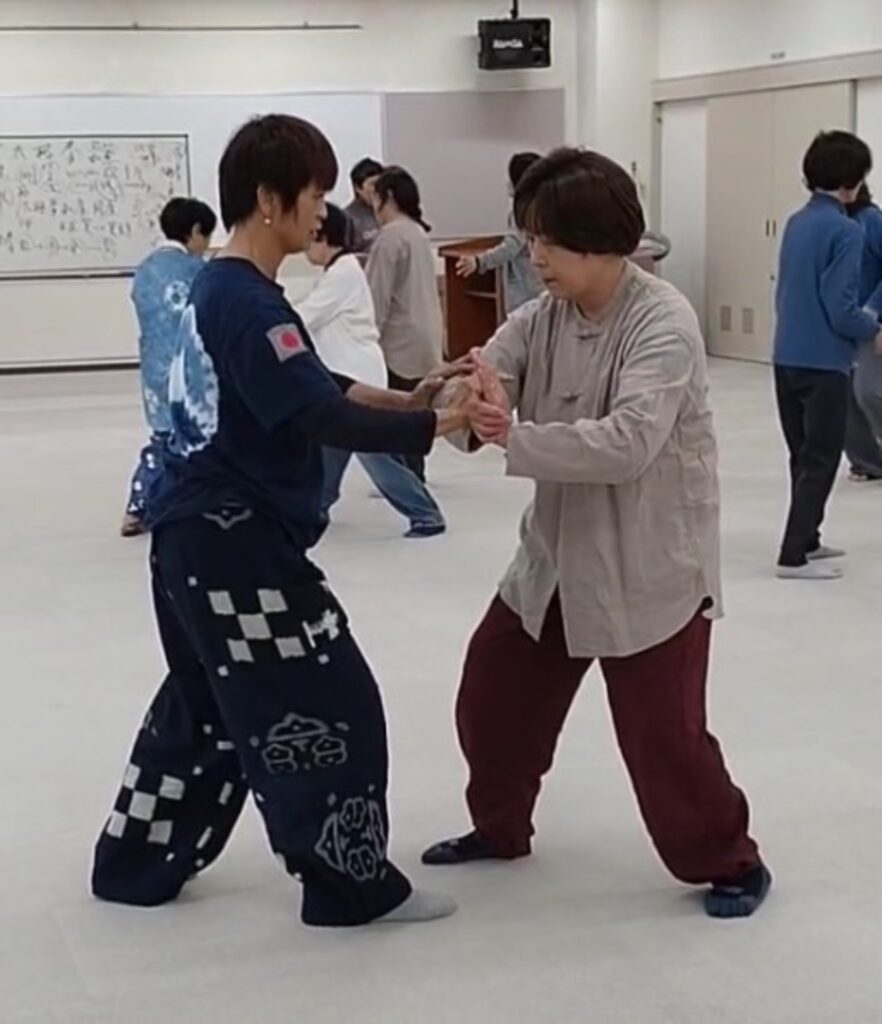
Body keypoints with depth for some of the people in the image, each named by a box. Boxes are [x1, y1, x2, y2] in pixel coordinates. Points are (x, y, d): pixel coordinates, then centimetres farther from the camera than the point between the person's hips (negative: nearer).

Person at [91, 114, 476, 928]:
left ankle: (136, 863, 33)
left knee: (204, 706, 22)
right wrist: (439, 425, -27)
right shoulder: (250, 307, -20)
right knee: (329, 704, 0)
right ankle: (353, 885, 11)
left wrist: (407, 400, 5)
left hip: (199, 535, 11)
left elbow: (315, 387, 16)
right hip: (237, 543, -10)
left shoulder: (218, 289, 12)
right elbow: (323, 418, -28)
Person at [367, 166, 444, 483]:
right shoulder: (418, 232, 14)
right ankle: (412, 474, 20)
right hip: (422, 336, 9)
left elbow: (379, 296, -16)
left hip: (403, 340, -9)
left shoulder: (391, 235, -15)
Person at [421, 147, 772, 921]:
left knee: (662, 733, -5)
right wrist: (463, 400, -34)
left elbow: (629, 442, -34)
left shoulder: (663, 323, -22)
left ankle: (729, 863, 19)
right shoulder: (543, 318, 0)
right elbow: (481, 379, -10)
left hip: (652, 562, -7)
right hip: (559, 552, 7)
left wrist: (516, 436, -41)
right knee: (492, 694, 15)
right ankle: (498, 827, 39)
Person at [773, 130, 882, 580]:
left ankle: (805, 539, 27)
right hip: (823, 363, -8)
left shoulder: (796, 222, 9)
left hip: (787, 357, 8)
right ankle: (795, 555, -1)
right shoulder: (845, 230, -15)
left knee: (803, 455, 18)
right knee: (820, 460, 0)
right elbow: (841, 309, -18)